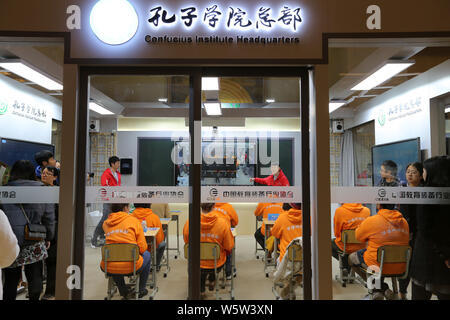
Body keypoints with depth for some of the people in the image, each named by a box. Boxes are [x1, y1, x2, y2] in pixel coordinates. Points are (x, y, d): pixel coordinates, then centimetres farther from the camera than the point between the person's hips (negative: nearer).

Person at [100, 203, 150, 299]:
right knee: (147, 254, 27)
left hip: (109, 268, 4)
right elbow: (142, 248, -3)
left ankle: (124, 291, 36)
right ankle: (141, 290, 32)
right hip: (131, 267, -3)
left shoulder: (106, 223, 7)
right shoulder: (134, 220, -4)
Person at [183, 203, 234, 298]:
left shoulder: (189, 222, -20)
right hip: (216, 265, -1)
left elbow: (186, 242, -1)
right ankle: (212, 281, 49)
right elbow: (229, 247, -11)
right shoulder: (223, 223, -23)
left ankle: (201, 290, 43)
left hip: (197, 264, 1)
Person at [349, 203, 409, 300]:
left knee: (351, 257, 17)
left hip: (378, 267, -6)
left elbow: (359, 237, 1)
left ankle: (381, 289, 8)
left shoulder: (371, 221, -16)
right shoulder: (404, 222, 0)